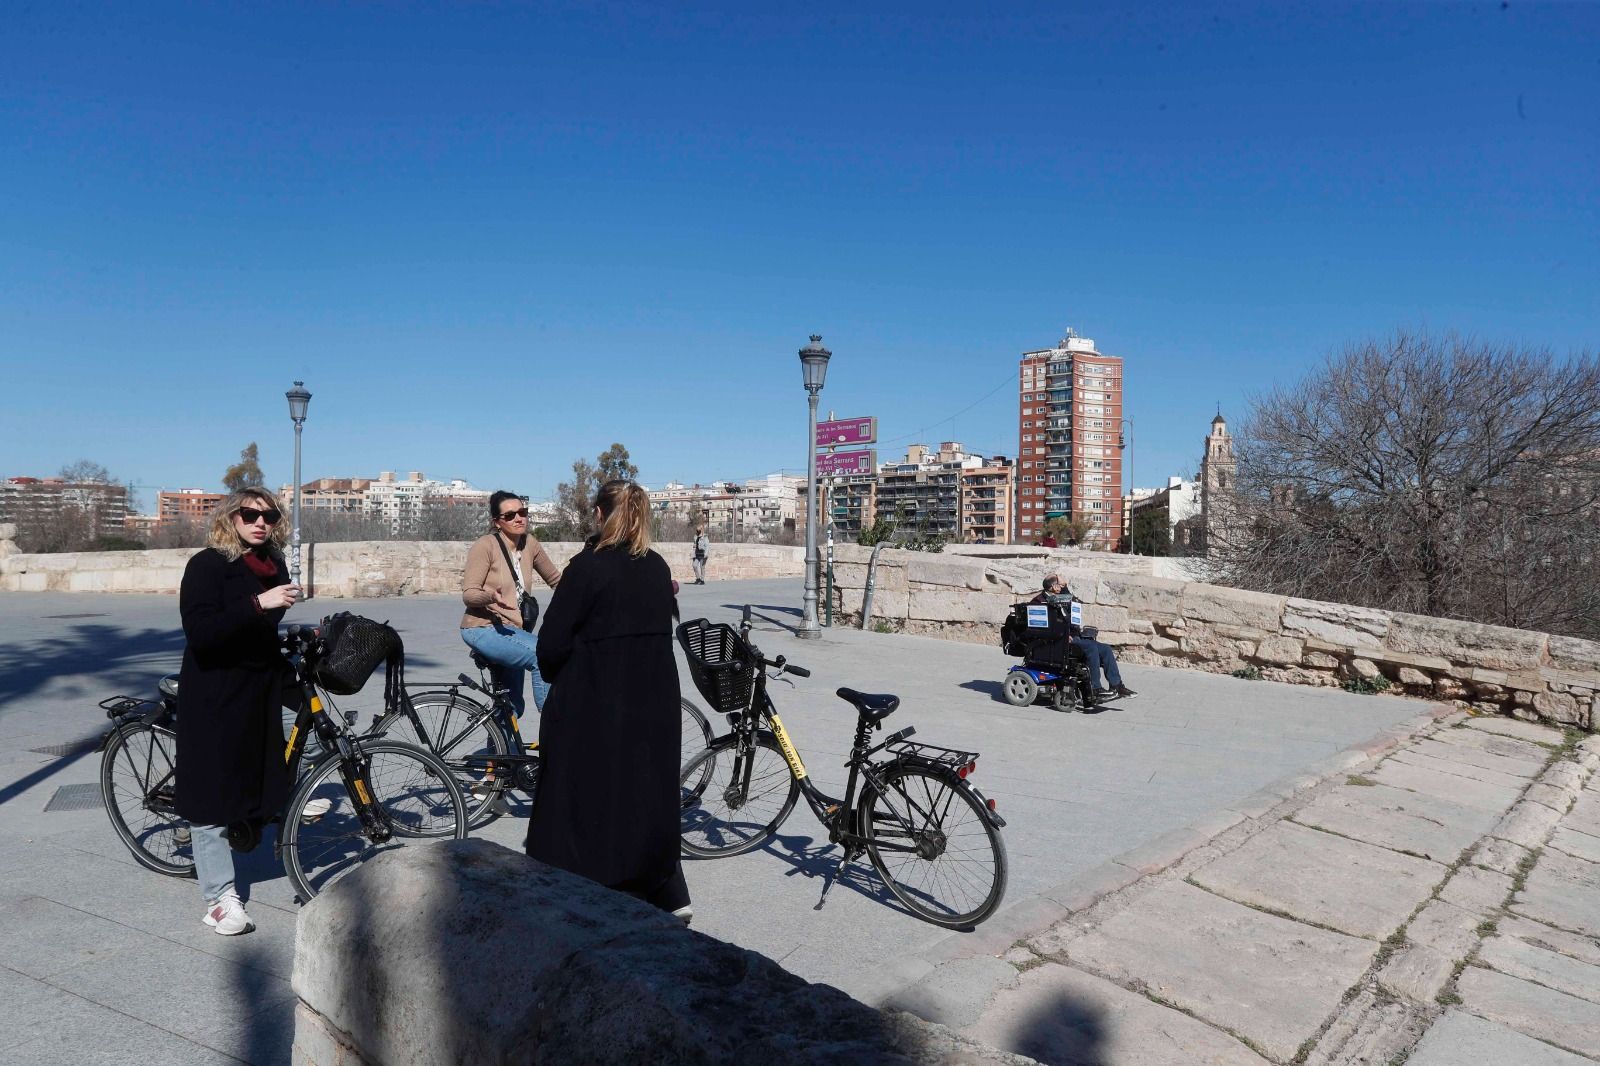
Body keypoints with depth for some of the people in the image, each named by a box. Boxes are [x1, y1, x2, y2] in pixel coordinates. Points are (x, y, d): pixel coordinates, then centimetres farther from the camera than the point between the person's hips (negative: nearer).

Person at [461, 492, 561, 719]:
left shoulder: (530, 543, 2)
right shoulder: (485, 545, -13)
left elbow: (555, 579, 15)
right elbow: (468, 594, -14)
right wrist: (490, 596, -35)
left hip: (510, 629, 7)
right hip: (484, 629, -7)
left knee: (512, 707, 16)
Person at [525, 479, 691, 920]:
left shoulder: (588, 566, -13)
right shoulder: (659, 568, 4)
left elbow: (553, 642, -12)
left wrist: (557, 679, 8)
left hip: (593, 706, -6)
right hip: (654, 702, 6)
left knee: (583, 802, 7)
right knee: (649, 795, 18)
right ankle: (670, 896, 25)